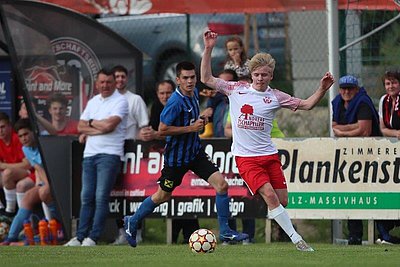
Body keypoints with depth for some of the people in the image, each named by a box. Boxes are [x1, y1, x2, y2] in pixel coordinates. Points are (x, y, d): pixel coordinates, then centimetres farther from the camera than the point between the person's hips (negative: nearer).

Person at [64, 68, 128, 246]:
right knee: (86, 197, 5)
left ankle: (93, 237, -11)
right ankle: (80, 236, 6)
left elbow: (109, 125, -15)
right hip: (89, 154, 6)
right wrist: (100, 128, -4)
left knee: (101, 197, -10)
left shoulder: (120, 101, -3)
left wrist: (91, 124, 2)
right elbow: (80, 127, 11)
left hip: (109, 154, -6)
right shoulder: (93, 102, 18)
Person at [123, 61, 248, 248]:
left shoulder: (194, 93, 2)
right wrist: (191, 128, -24)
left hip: (195, 152, 6)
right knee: (163, 196, 10)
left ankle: (225, 231, 0)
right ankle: (132, 222, 33)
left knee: (221, 185, -8)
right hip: (176, 156, -6)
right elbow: (162, 129, -25)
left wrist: (199, 122, 4)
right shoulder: (176, 102, -24)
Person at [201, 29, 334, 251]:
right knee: (270, 195, -18)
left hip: (269, 155, 2)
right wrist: (208, 49, 0)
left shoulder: (275, 97, 3)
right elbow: (207, 79, 7)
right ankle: (296, 239, -15)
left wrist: (322, 89, -11)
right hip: (245, 156, -2)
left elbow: (306, 104, 5)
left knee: (282, 200, 0)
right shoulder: (236, 90, 3)